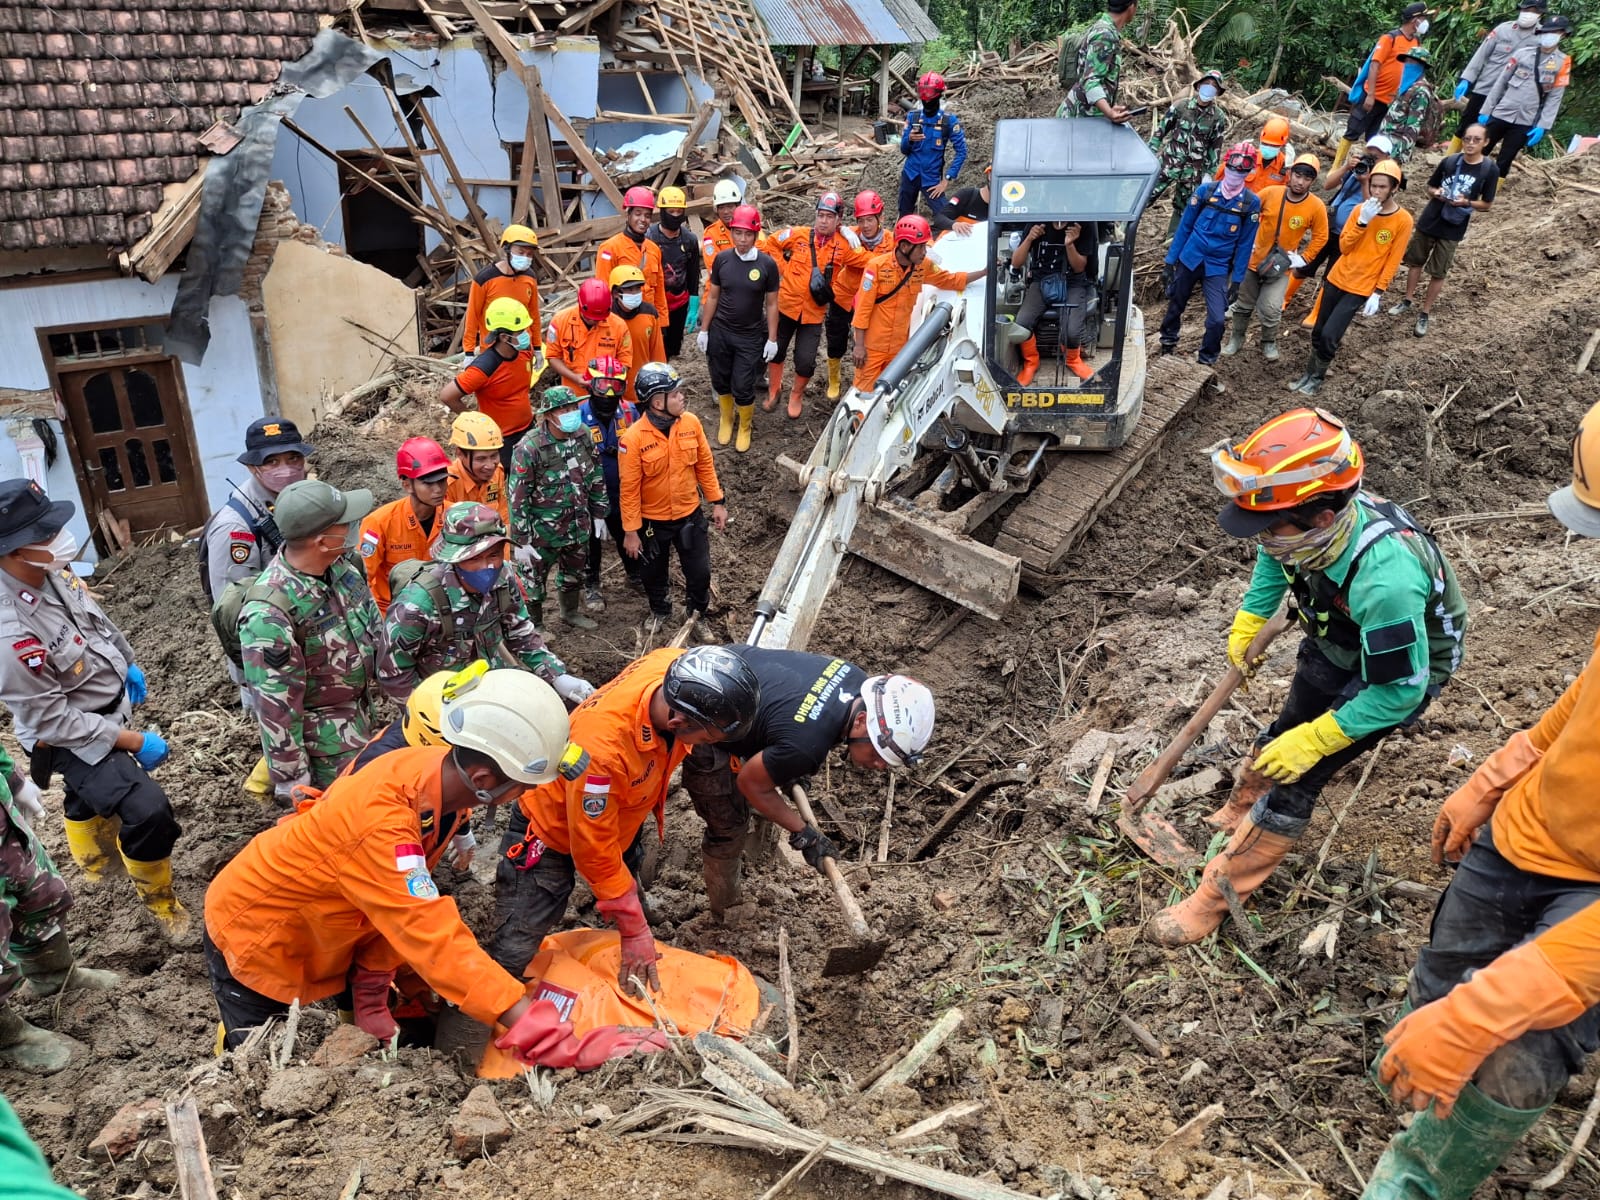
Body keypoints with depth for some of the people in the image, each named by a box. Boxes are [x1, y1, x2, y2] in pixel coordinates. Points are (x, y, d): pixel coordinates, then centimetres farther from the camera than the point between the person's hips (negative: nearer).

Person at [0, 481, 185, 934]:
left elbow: (97, 618, 8)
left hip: (108, 705, 8)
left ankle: (92, 861, 62)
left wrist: (127, 662, 14)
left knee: (91, 793, 32)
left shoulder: (49, 571, -15)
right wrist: (133, 741, -23)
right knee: (148, 811, -18)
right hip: (72, 738, -8)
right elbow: (52, 721, -28)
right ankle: (158, 901, 9)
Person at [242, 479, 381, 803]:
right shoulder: (270, 613, -32)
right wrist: (291, 778, -19)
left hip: (361, 707, 7)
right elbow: (275, 705, -26)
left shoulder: (339, 565, -10)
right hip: (323, 733, -7)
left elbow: (371, 619, 9)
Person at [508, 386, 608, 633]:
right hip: (543, 531, -6)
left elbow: (596, 477, 8)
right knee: (534, 578, 10)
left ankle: (571, 612, 50)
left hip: (579, 526, 6)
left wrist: (599, 514, 12)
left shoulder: (583, 435, -6)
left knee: (574, 573, 25)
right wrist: (520, 541, -17)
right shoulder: (530, 448, -24)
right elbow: (518, 498, -19)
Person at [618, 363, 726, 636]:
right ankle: (660, 611, 49)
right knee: (653, 573, 20)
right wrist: (631, 531, -13)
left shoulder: (691, 422, -12)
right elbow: (629, 489, -17)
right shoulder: (633, 438, -25)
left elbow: (705, 465, 1)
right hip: (652, 521, -2)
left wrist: (717, 502, 3)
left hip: (690, 515, 3)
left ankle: (698, 614, 42)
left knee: (700, 572, 12)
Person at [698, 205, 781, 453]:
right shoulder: (722, 259, -6)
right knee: (721, 381, 14)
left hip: (751, 336, -2)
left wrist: (772, 339, -4)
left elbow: (771, 304, -4)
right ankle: (726, 420, 40)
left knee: (743, 388, 1)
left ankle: (745, 428, 28)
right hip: (720, 332, 2)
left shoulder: (767, 264, -11)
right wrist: (704, 330, 4)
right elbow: (712, 297, 3)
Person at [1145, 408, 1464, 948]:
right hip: (1337, 641, 6)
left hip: (1403, 667, -6)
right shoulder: (1315, 520, -25)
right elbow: (1273, 558, 3)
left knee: (1297, 774, -8)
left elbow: (1399, 691, -30)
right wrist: (1245, 625, -5)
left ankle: (1215, 897, 3)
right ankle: (1236, 818, 44)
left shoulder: (1383, 580, -44)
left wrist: (1314, 740, -24)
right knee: (1283, 735, 19)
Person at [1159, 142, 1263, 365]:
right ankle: (1167, 343, 43)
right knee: (1175, 306, 16)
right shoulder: (1205, 190, -5)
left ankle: (1206, 362, 11)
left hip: (1218, 268, -1)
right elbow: (1184, 226, 1)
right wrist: (1170, 261, 0)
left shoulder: (1252, 203, -6)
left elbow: (1245, 244, -2)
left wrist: (1237, 281, -3)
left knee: (1217, 320, -12)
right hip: (1189, 260, 1)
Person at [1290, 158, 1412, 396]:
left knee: (1329, 335, -12)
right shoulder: (1360, 209, 0)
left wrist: (1378, 293, -12)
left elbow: (1393, 261, -7)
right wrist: (1362, 222, -17)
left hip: (1361, 288, -4)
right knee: (1318, 331, 10)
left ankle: (1318, 377, 10)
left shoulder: (1403, 220, -9)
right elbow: (1344, 247, -4)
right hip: (1337, 278, 4)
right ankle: (1310, 373, 30)